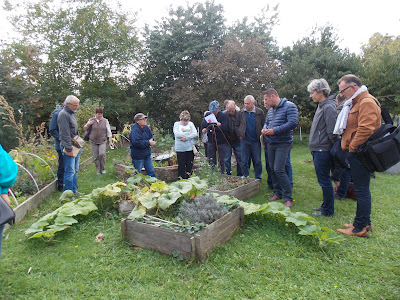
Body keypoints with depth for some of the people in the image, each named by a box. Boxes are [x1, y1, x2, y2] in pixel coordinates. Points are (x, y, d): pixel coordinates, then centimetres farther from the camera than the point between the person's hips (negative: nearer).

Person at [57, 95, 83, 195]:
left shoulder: (72, 113, 16)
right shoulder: (63, 114, -14)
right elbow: (65, 134, -19)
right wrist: (69, 149, -20)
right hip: (69, 146, -10)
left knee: (75, 170, 15)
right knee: (70, 171, -6)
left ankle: (74, 190, 25)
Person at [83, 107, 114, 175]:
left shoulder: (105, 121, 2)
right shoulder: (91, 120, 3)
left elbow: (109, 132, 5)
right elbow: (84, 129, 11)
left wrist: (110, 141, 2)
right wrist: (88, 124, -9)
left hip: (102, 141, -1)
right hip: (93, 141, 2)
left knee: (102, 154, -19)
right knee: (95, 157, 3)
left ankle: (103, 169, 1)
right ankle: (98, 170, 17)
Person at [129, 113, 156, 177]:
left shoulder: (146, 128, 5)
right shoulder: (135, 130, -20)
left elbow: (151, 138, 14)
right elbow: (136, 142, -31)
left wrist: (151, 141, -11)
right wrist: (148, 142, -22)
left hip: (147, 154, 7)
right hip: (138, 156, -7)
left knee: (151, 172, 14)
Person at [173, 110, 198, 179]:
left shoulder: (191, 124, 9)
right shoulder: (176, 124, 5)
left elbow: (195, 134, -4)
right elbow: (177, 134, -11)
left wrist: (186, 138, -14)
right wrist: (188, 133, -9)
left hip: (190, 148, 2)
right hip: (180, 149, -2)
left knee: (190, 164, 8)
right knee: (181, 165, 0)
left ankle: (188, 178, 21)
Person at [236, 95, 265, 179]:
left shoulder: (259, 112, -1)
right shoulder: (242, 113, 5)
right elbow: (237, 125, 13)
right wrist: (240, 135, 4)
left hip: (256, 141, -2)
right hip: (244, 141, 2)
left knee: (257, 161, 4)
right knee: (244, 161, 5)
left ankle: (258, 178, 17)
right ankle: (245, 177, 17)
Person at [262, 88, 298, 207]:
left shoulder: (289, 106, -10)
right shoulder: (270, 110, 15)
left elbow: (293, 123, -20)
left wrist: (274, 131, -21)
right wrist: (265, 129, 2)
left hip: (283, 143, -8)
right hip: (271, 144, 8)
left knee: (279, 169, -14)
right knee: (272, 169, 11)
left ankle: (288, 198, -3)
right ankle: (278, 193, 26)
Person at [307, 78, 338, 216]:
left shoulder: (328, 107, -16)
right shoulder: (321, 106, 15)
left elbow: (332, 131, -20)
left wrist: (333, 148, -11)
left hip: (323, 151, -10)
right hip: (318, 150, 10)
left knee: (324, 181, 0)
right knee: (324, 180, 18)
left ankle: (327, 211, 13)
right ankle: (326, 206, 31)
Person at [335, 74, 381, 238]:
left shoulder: (367, 102, -14)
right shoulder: (357, 103, 19)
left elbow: (365, 129, -25)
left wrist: (352, 147, -15)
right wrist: (350, 149, 14)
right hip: (357, 153, 11)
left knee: (361, 190, -4)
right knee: (361, 189, 16)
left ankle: (360, 228, 5)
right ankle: (364, 223, 27)